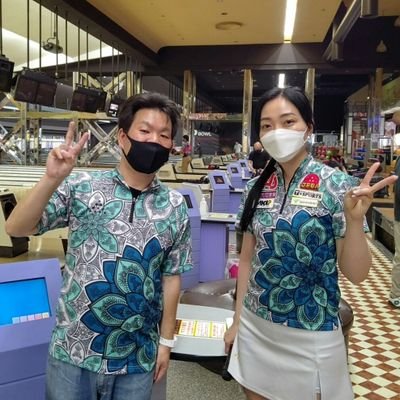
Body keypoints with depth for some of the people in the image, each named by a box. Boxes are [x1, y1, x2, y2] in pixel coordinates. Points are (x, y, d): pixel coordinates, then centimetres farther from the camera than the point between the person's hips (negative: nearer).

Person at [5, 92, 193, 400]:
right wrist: (52, 179, -24)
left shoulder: (175, 207, -3)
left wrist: (166, 341, 5)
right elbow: (16, 229, -11)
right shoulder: (81, 187, -8)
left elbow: (171, 278, 2)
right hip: (73, 351, 0)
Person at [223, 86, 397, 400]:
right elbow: (248, 258, 7)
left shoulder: (338, 186, -13)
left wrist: (354, 219, -29)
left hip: (310, 334, -3)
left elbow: (356, 274, -13)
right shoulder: (256, 188, -1)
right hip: (255, 328, 4)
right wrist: (238, 320, 11)